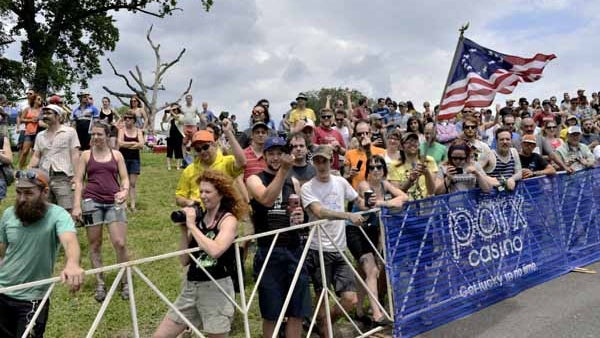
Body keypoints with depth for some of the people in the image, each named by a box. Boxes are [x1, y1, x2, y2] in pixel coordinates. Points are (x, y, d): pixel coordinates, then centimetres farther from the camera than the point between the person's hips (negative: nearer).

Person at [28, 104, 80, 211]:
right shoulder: (40, 135, 18)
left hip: (62, 177, -5)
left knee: (67, 210, -12)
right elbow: (36, 157, 16)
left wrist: (75, 175, -12)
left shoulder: (70, 132, 3)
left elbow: (75, 155, -3)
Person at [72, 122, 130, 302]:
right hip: (91, 201, 0)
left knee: (120, 243, -7)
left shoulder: (117, 155, 9)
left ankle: (125, 282, 9)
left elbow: (124, 178, 9)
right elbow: (78, 181, 4)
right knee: (94, 244, 5)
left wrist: (124, 191, -13)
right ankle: (100, 284, 16)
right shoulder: (86, 155, 8)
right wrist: (76, 205, -5)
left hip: (113, 202, 0)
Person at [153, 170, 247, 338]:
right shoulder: (198, 218, 5)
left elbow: (214, 251, -29)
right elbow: (184, 260, 5)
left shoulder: (228, 220, -9)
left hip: (216, 288, -6)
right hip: (190, 286, 6)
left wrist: (192, 226, -19)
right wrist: (184, 230, -5)